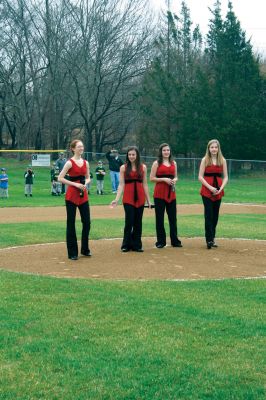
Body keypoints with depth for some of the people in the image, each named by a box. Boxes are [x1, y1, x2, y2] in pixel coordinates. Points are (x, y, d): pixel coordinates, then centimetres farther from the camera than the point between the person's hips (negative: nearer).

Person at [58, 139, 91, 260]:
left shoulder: (86, 163, 9)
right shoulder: (70, 163, -8)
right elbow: (60, 178, -12)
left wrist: (85, 183, -3)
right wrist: (75, 184, -17)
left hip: (83, 196, 6)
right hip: (71, 196, -6)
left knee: (87, 222, 7)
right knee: (71, 223, 0)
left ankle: (85, 249, 22)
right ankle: (72, 252, 6)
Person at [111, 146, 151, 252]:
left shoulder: (143, 167, 7)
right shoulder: (123, 168, 2)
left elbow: (145, 184, 9)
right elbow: (121, 184, -1)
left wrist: (148, 199, 9)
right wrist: (117, 199, -10)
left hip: (140, 197, 2)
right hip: (128, 198, -2)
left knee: (138, 222, 5)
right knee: (129, 221, -4)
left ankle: (137, 245, 14)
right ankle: (126, 245, 7)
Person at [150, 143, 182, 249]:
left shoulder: (173, 163, 13)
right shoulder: (157, 163, 0)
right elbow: (152, 178, -4)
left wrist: (174, 180, -2)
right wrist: (164, 179, -15)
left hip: (171, 193, 4)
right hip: (160, 193, -4)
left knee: (173, 217, 5)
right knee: (159, 218, -1)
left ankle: (175, 241, 11)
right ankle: (161, 241, 5)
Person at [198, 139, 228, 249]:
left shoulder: (222, 160, 8)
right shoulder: (205, 160, 1)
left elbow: (225, 177, 8)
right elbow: (200, 177, -3)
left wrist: (221, 188, -8)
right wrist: (210, 188, -13)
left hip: (218, 191, 3)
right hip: (207, 191, -3)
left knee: (215, 215, 6)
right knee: (209, 214, -8)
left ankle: (212, 238, 15)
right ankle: (209, 240, -9)